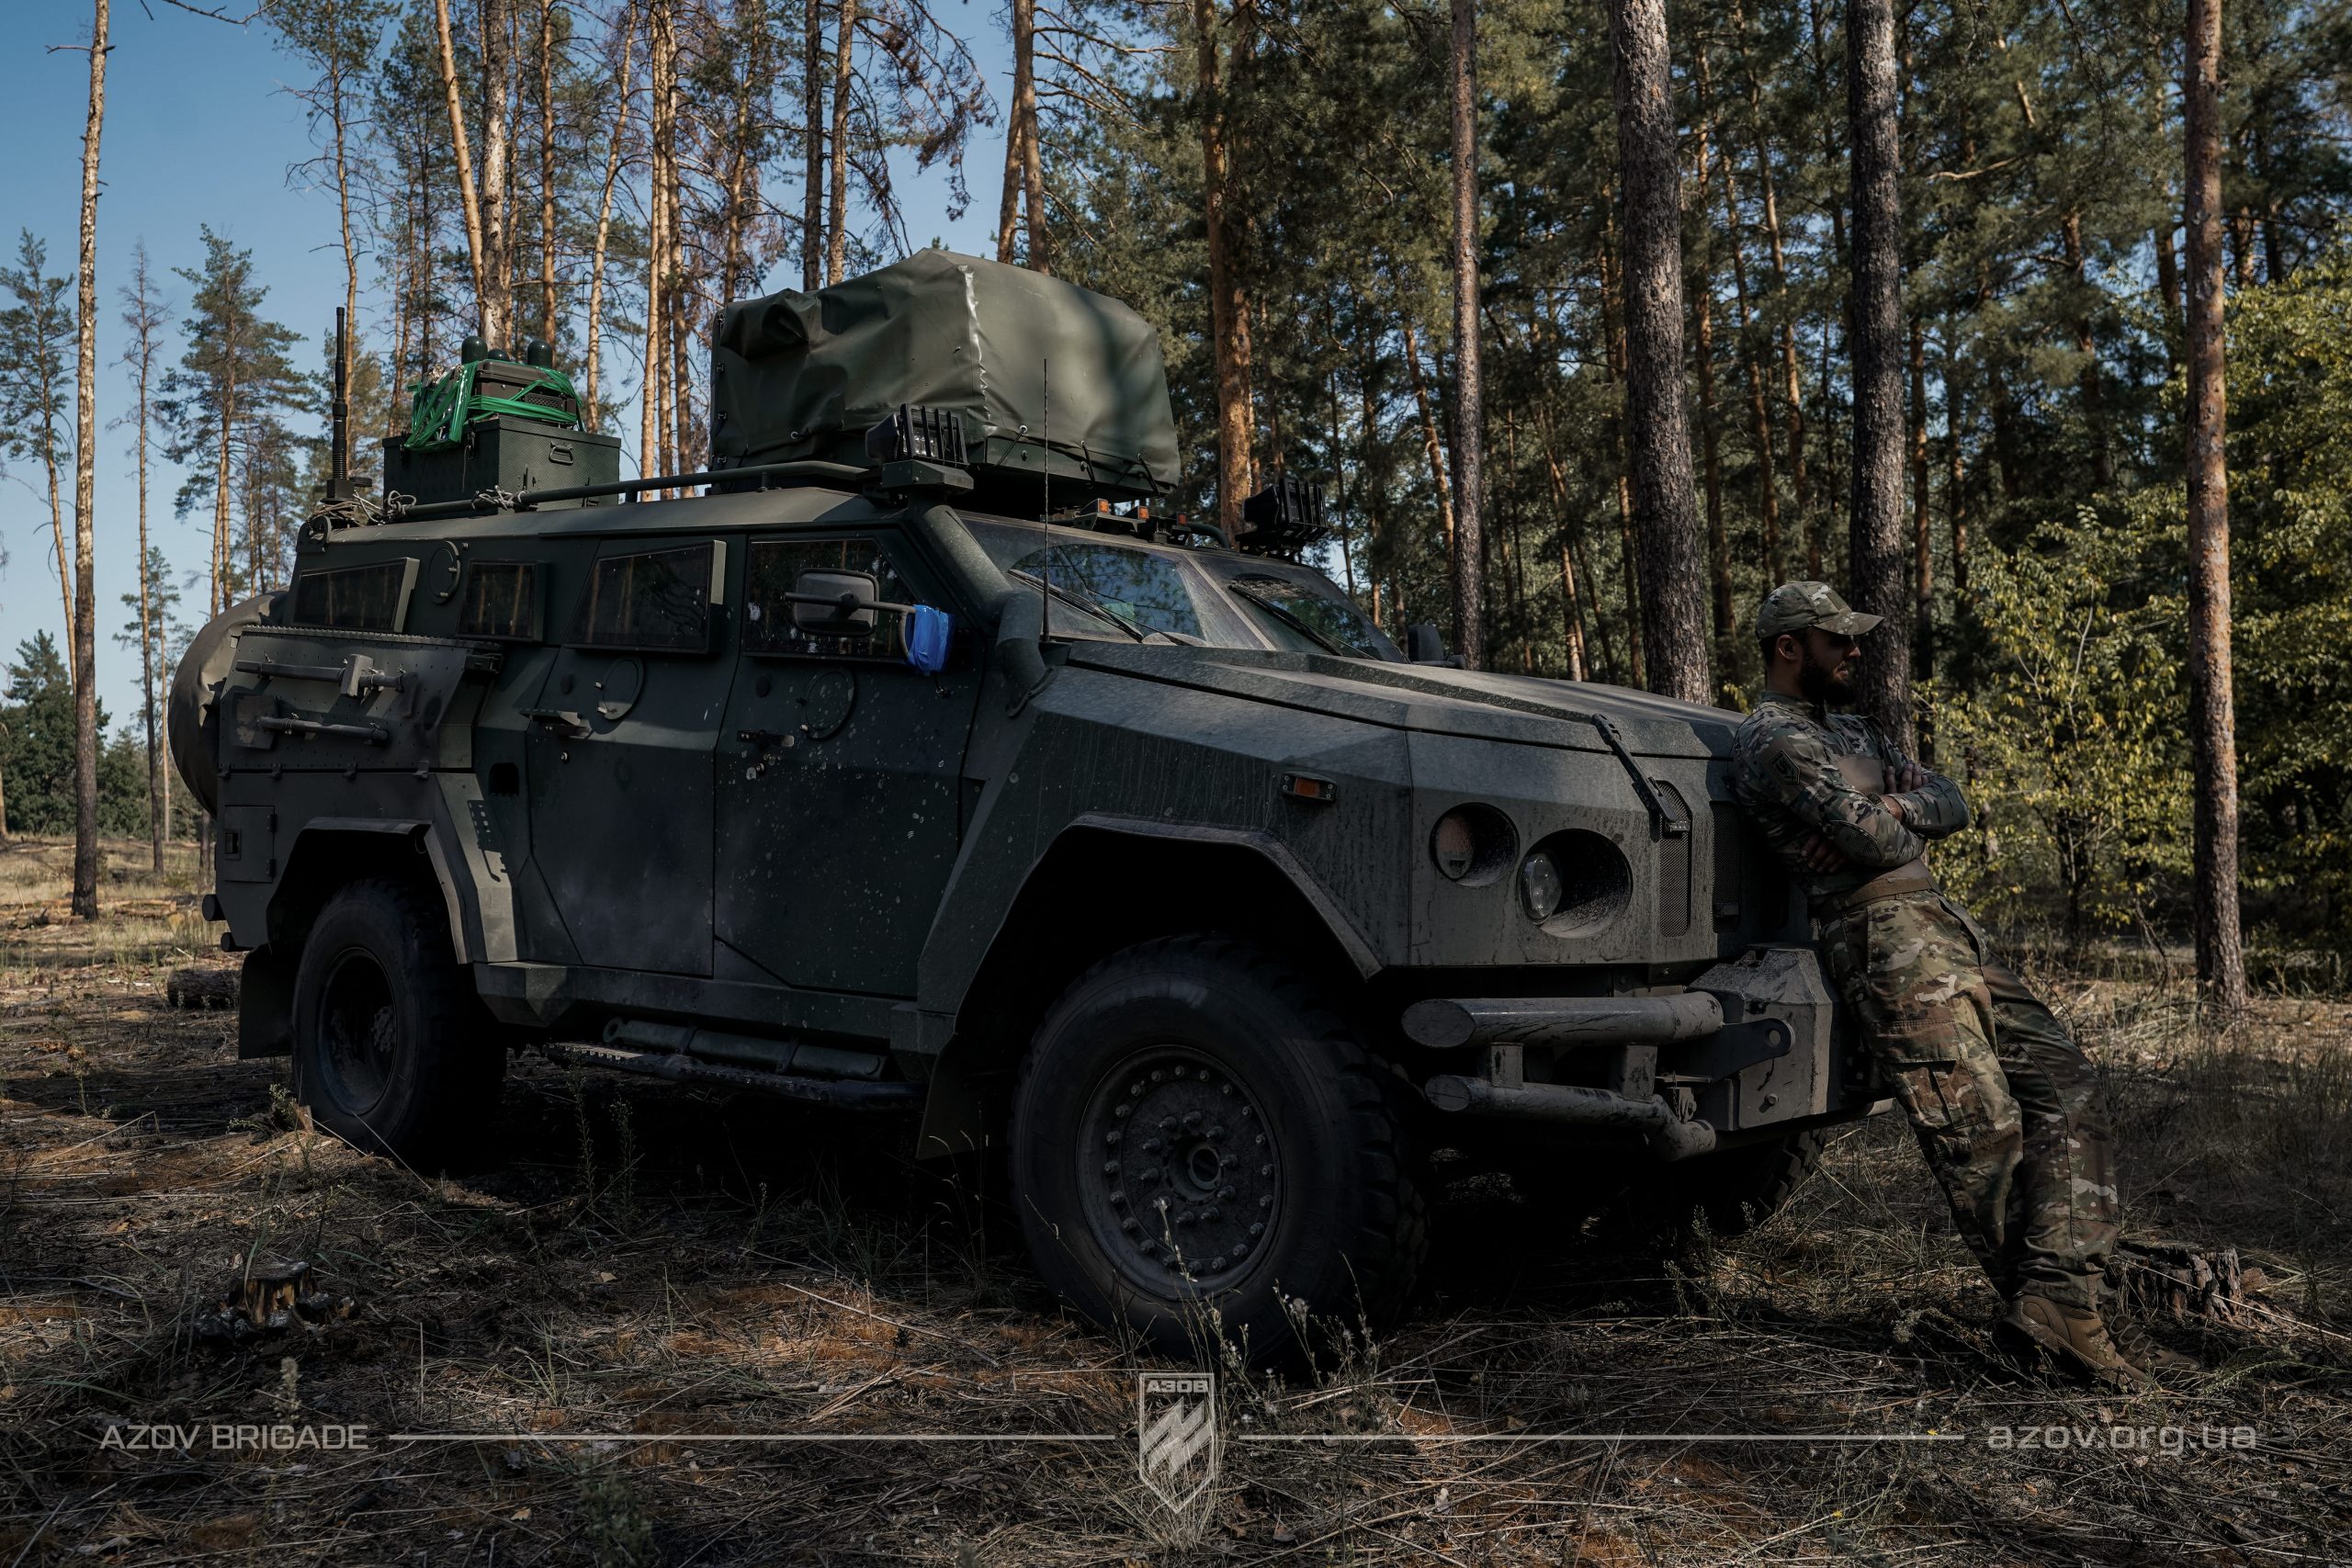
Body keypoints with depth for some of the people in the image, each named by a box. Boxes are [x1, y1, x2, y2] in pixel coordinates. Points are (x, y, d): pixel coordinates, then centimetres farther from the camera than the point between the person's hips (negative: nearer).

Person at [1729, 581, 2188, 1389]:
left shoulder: (1851, 730, 24)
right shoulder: (1773, 740, -8)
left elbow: (1949, 803, 13)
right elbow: (1877, 842, -16)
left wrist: (1890, 809, -8)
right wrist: (1895, 820, 7)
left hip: (1949, 927, 10)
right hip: (1885, 938, -10)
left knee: (2065, 1087, -1)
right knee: (1981, 1132, -10)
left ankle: (2054, 1308, -7)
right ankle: (2045, 1309, 3)